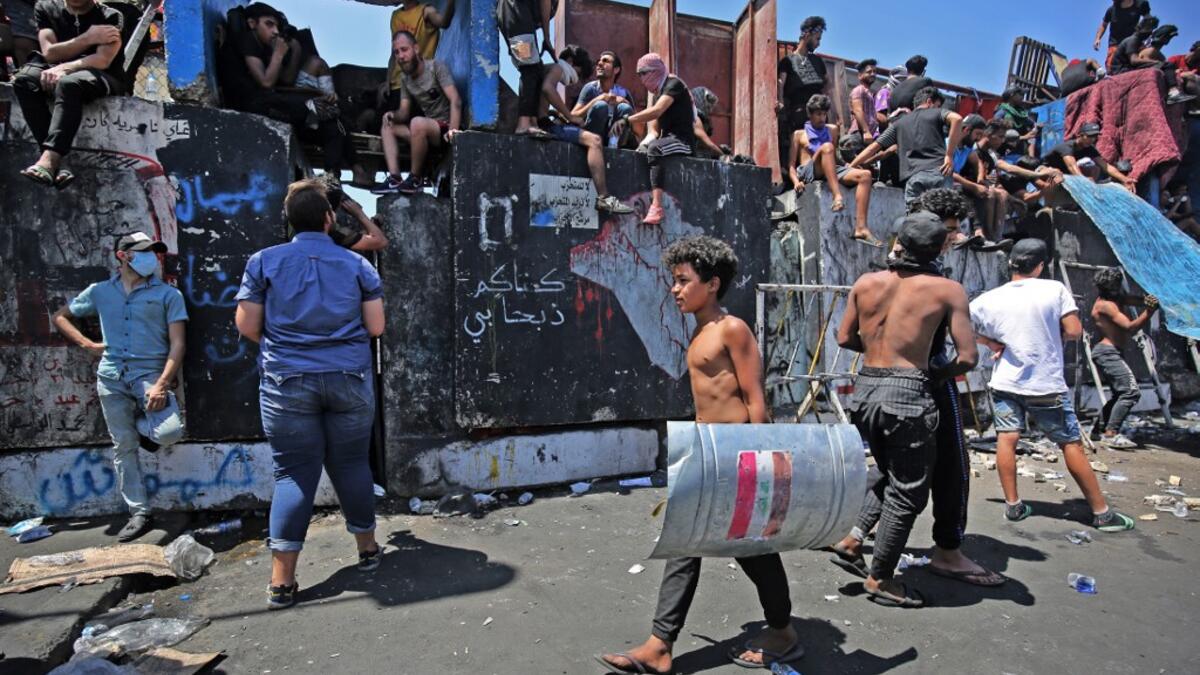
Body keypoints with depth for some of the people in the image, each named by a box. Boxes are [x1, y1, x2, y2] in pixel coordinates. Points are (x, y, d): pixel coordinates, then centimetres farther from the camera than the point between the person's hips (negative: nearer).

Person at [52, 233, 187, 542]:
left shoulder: (168, 294, 2)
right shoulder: (99, 292, 11)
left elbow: (177, 344, -4)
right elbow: (60, 316, 25)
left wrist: (162, 384, -15)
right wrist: (88, 344, 7)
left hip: (150, 373, -3)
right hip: (111, 377, 3)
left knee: (170, 432, -23)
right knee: (123, 446, 5)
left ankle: (142, 426, 15)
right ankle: (139, 514, 15)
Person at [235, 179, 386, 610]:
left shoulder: (264, 262, 0)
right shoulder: (357, 264, 1)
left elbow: (247, 327, 0)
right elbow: (376, 327, 0)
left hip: (287, 382, 0)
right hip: (350, 380, 1)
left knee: (293, 473, 5)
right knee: (352, 465, 13)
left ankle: (281, 581, 6)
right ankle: (367, 549, 29)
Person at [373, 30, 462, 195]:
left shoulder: (437, 67, -8)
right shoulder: (405, 77, 14)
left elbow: (455, 100, -22)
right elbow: (404, 112, 11)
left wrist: (453, 131, -38)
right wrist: (393, 115, -14)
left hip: (445, 127, -8)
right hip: (427, 132, 8)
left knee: (417, 122, -34)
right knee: (387, 127, 7)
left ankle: (416, 179, -18)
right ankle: (394, 179, -11)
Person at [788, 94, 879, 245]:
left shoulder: (832, 130, 28)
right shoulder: (799, 134, 17)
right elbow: (791, 164, 6)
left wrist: (848, 165, 7)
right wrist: (796, 181, -13)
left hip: (831, 171, 4)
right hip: (808, 173, -4)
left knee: (865, 175, -23)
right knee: (826, 147, -33)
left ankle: (860, 228, -37)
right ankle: (837, 196, -49)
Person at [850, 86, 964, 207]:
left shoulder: (900, 123, 23)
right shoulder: (937, 113, 14)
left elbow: (874, 146, 20)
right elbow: (956, 118, -9)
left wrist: (850, 166, 28)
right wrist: (949, 155, -6)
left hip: (913, 177, 2)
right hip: (939, 172, -2)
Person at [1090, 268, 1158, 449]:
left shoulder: (1115, 299, 15)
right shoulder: (1106, 305, -14)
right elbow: (1130, 327, -20)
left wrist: (1146, 300, -20)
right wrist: (1149, 312, -29)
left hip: (1111, 354, 11)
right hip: (1108, 352, -11)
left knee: (1121, 394, 18)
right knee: (1132, 391, -17)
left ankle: (1098, 430, 20)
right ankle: (1111, 433, -18)